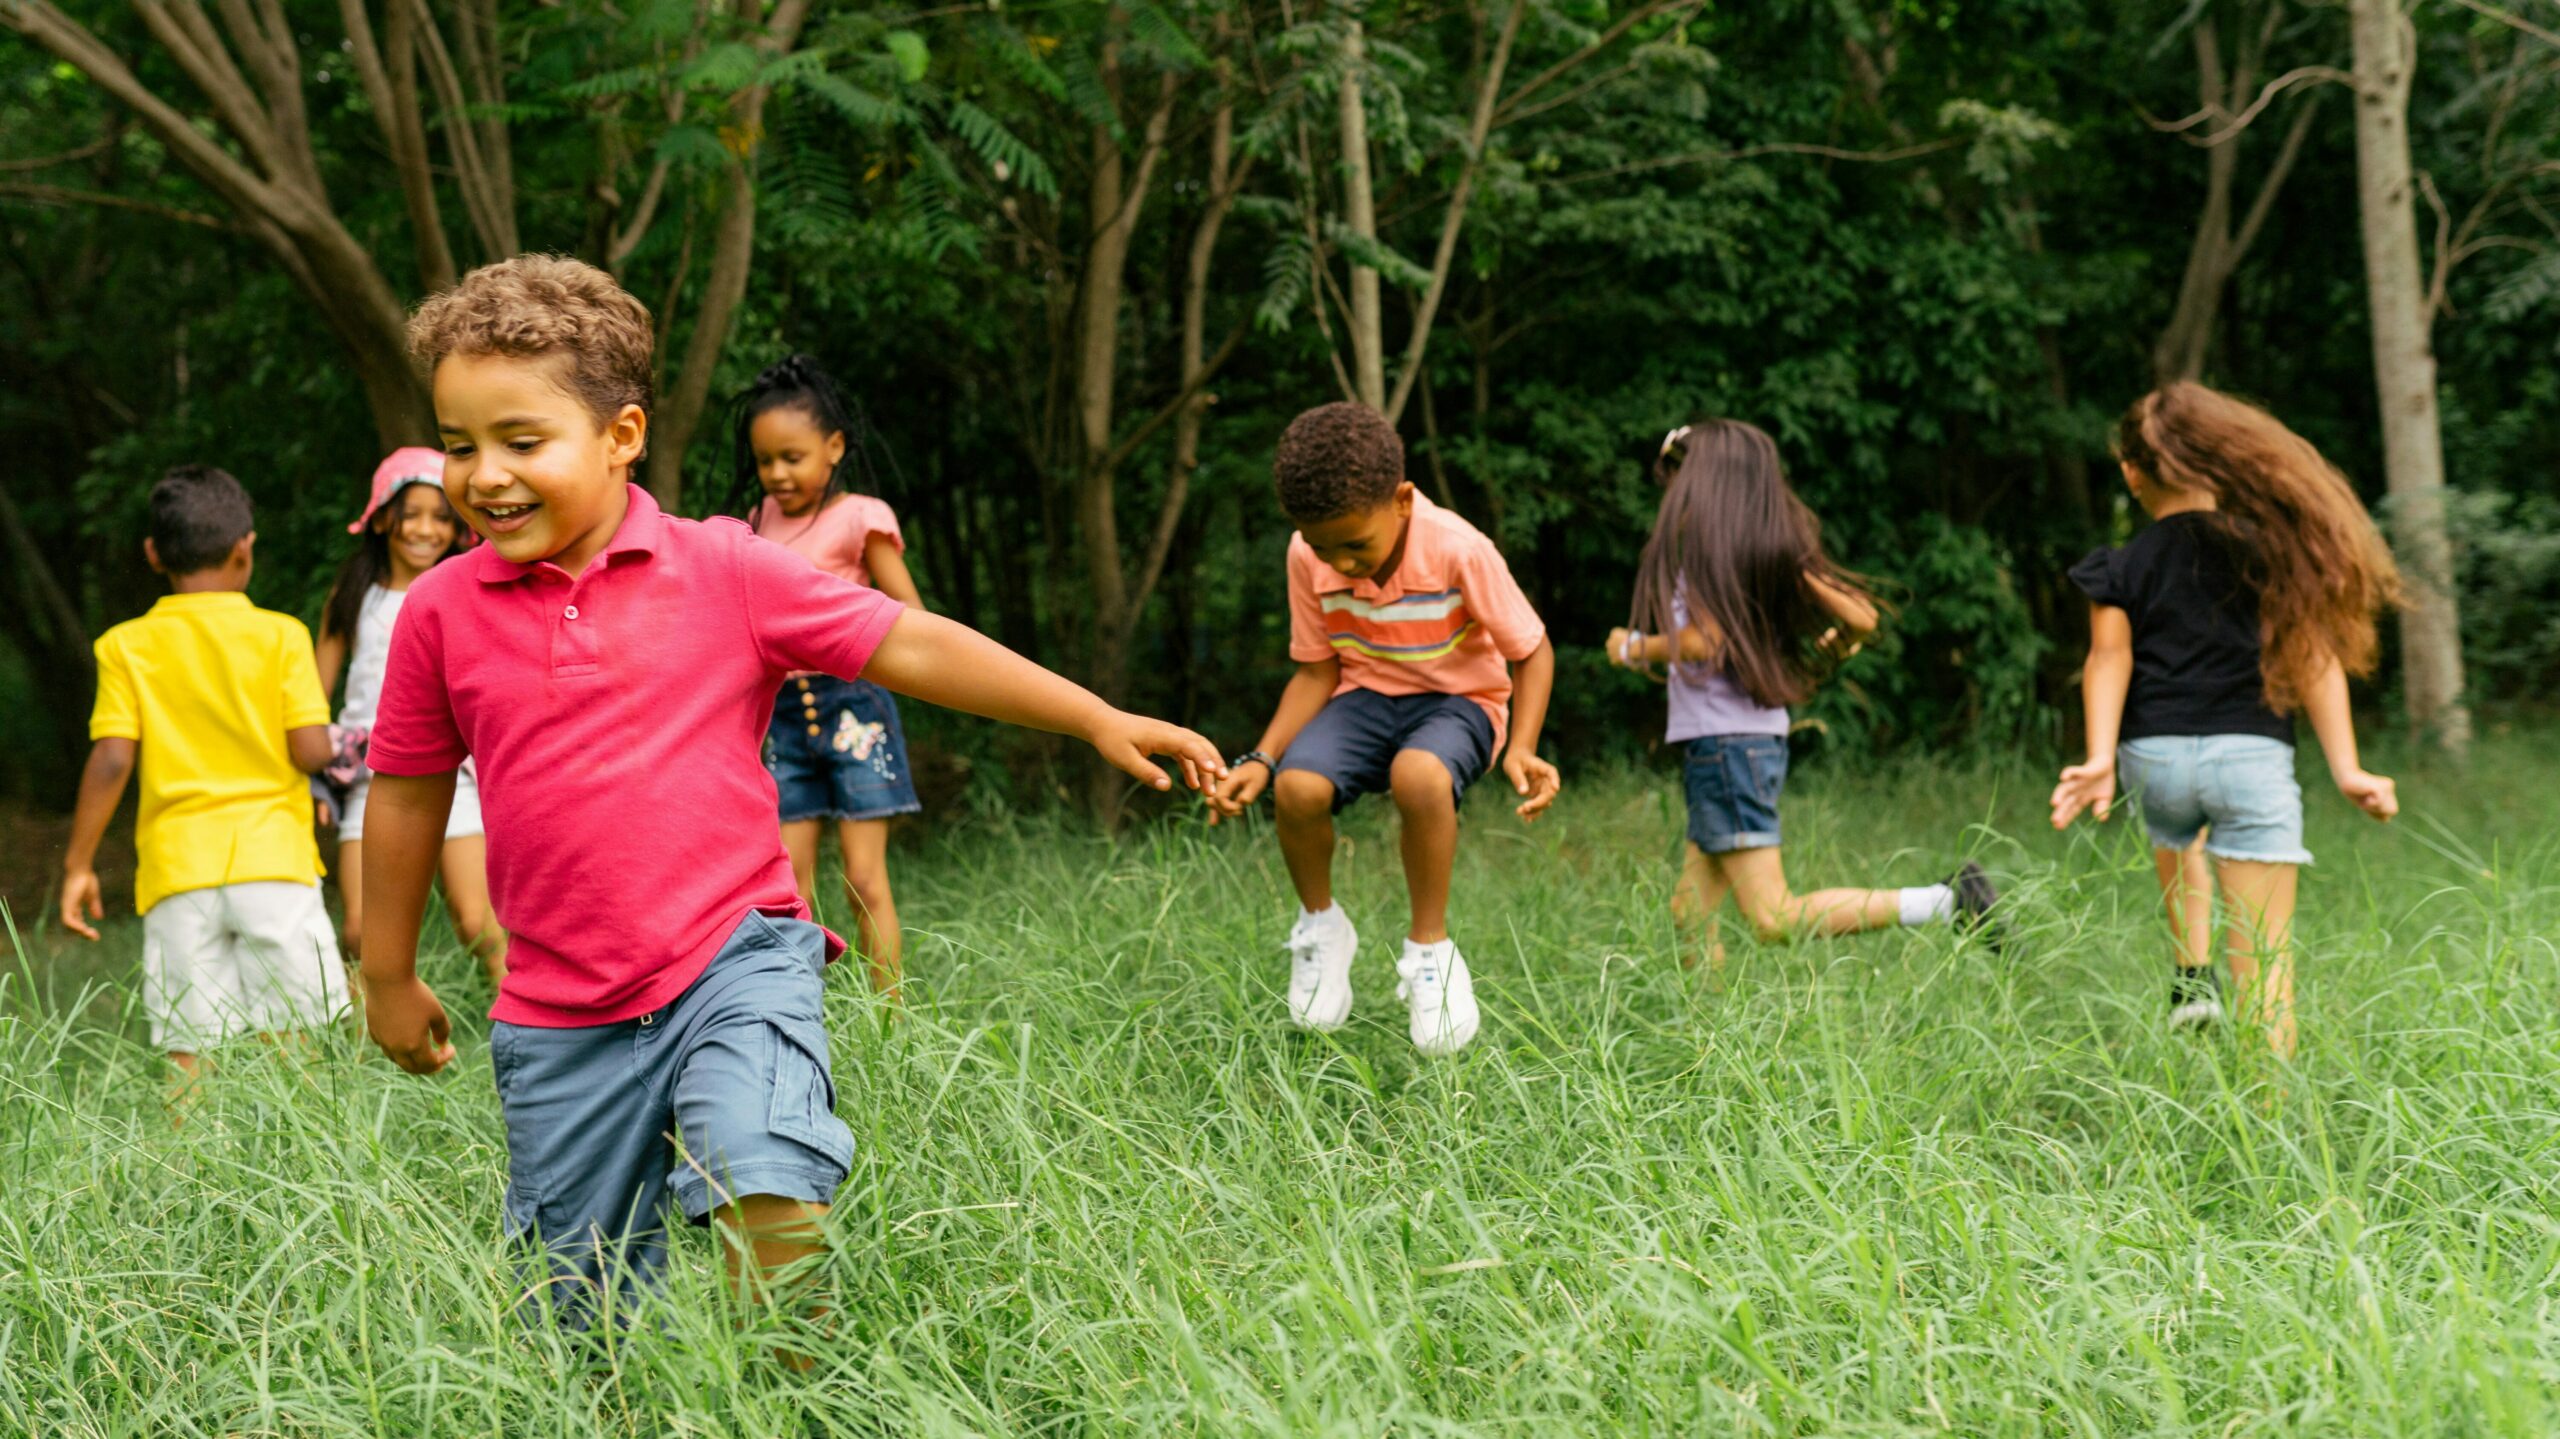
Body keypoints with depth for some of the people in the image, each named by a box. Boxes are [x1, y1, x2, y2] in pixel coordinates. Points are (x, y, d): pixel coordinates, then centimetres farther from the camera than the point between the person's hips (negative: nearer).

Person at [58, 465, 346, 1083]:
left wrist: (79, 862, 2)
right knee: (290, 1043, 3)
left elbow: (112, 760, -4)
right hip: (272, 860, -1)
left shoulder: (125, 647, 3)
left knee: (190, 1055, 0)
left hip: (177, 870, 1)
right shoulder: (280, 636, 0)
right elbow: (312, 751, -6)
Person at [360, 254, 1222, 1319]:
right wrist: (390, 978, 20)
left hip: (735, 961, -2)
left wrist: (1102, 722, -6)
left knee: (767, 1190, -27)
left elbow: (910, 648, -2)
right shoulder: (441, 612, 1)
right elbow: (408, 792, 13)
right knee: (590, 1302, 9)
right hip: (560, 1020, 3)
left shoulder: (722, 570, -4)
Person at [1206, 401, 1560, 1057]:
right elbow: (1317, 671, -1)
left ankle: (1429, 949, -16)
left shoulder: (1460, 552, -24)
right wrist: (1261, 758, -16)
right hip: (1364, 695, 3)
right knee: (1297, 786, -30)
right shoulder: (1308, 559, -13)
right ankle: (1320, 925, 1)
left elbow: (1532, 651, -11)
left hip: (1458, 699, -3)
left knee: (1418, 775, -40)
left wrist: (1521, 749, -26)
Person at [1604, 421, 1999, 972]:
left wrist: (1631, 648, -3)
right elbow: (1862, 618, 9)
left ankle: (1949, 901, -18)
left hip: (1726, 743, -9)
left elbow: (1699, 640, -21)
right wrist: (1826, 655, 31)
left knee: (1774, 918, -13)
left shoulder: (1706, 545, -9)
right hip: (1761, 740, 9)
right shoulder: (1772, 547, 12)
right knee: (1690, 913, 12)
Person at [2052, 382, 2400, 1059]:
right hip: (2251, 754, -1)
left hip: (2153, 756, 1)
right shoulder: (2270, 544, 5)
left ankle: (2191, 975, 24)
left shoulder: (2122, 569, 3)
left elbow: (2109, 658, -11)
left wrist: (2100, 758, -21)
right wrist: (2345, 767, 0)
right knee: (2263, 958, -1)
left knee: (2176, 833, 38)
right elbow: (2312, 655, 0)